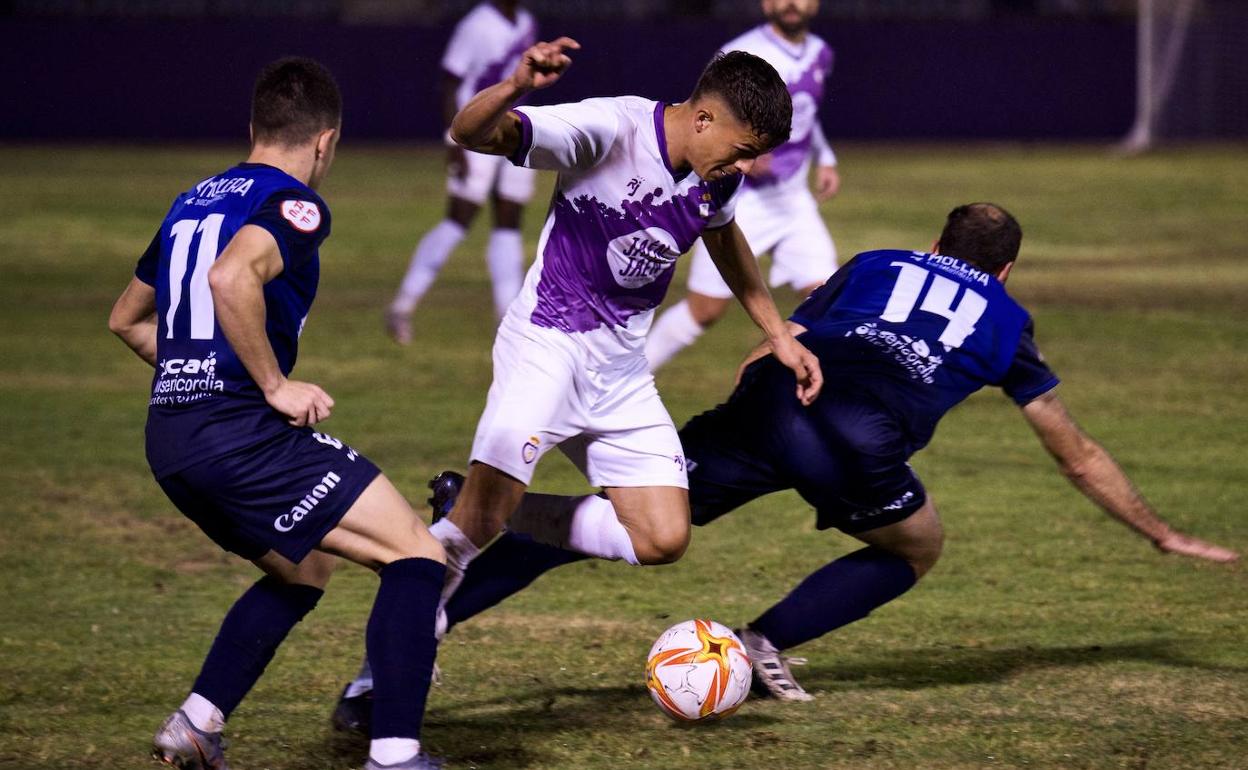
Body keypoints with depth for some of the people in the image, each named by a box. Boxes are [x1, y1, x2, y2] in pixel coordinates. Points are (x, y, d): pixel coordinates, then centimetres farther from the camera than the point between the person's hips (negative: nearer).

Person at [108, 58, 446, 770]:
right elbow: (232, 278, -27)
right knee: (416, 556, -5)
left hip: (170, 440, 9)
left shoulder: (194, 202, 20)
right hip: (240, 434, -9)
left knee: (305, 571, 28)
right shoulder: (294, 204, -6)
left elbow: (128, 319, 30)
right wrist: (276, 386, -18)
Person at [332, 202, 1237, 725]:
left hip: (770, 402, 2)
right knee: (917, 548, 26)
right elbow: (1079, 455, 40)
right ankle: (767, 644, 8)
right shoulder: (1008, 321, 31)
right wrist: (1165, 536, 52)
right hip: (859, 440, -2)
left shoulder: (873, 266, 35)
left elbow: (772, 349, 35)